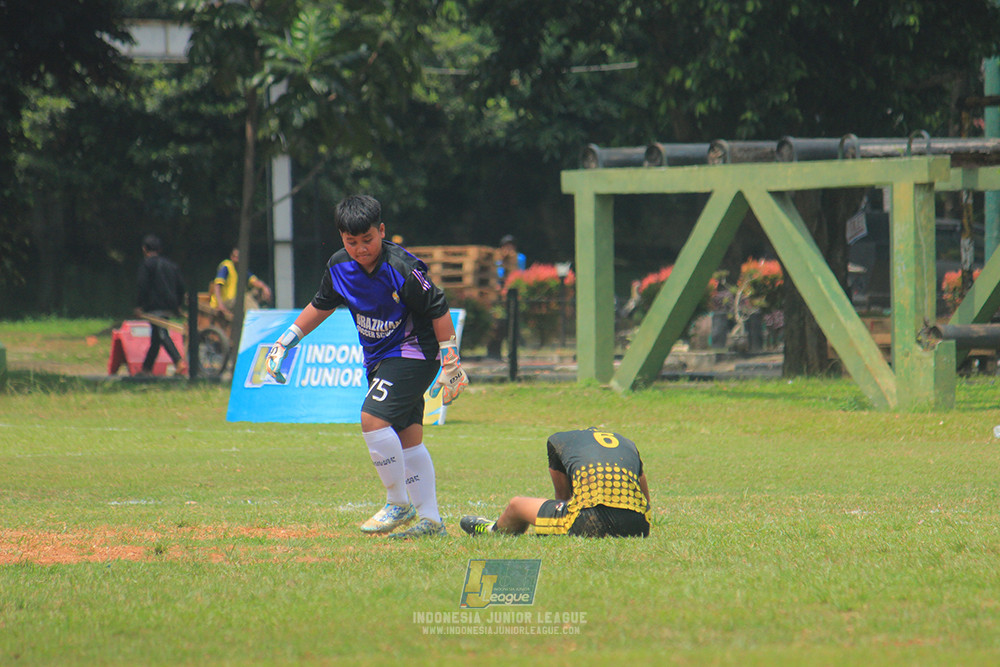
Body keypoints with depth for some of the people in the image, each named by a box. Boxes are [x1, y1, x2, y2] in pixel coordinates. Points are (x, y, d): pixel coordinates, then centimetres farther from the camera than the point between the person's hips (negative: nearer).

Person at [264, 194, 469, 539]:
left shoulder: (403, 270, -23)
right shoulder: (339, 266, -2)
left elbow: (439, 310, -16)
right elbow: (321, 306, 16)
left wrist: (450, 362, -15)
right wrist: (287, 339, 14)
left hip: (413, 352, -7)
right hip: (379, 357, 7)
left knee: (373, 417, -22)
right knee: (406, 437, 6)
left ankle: (399, 504, -11)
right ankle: (430, 520, 10)